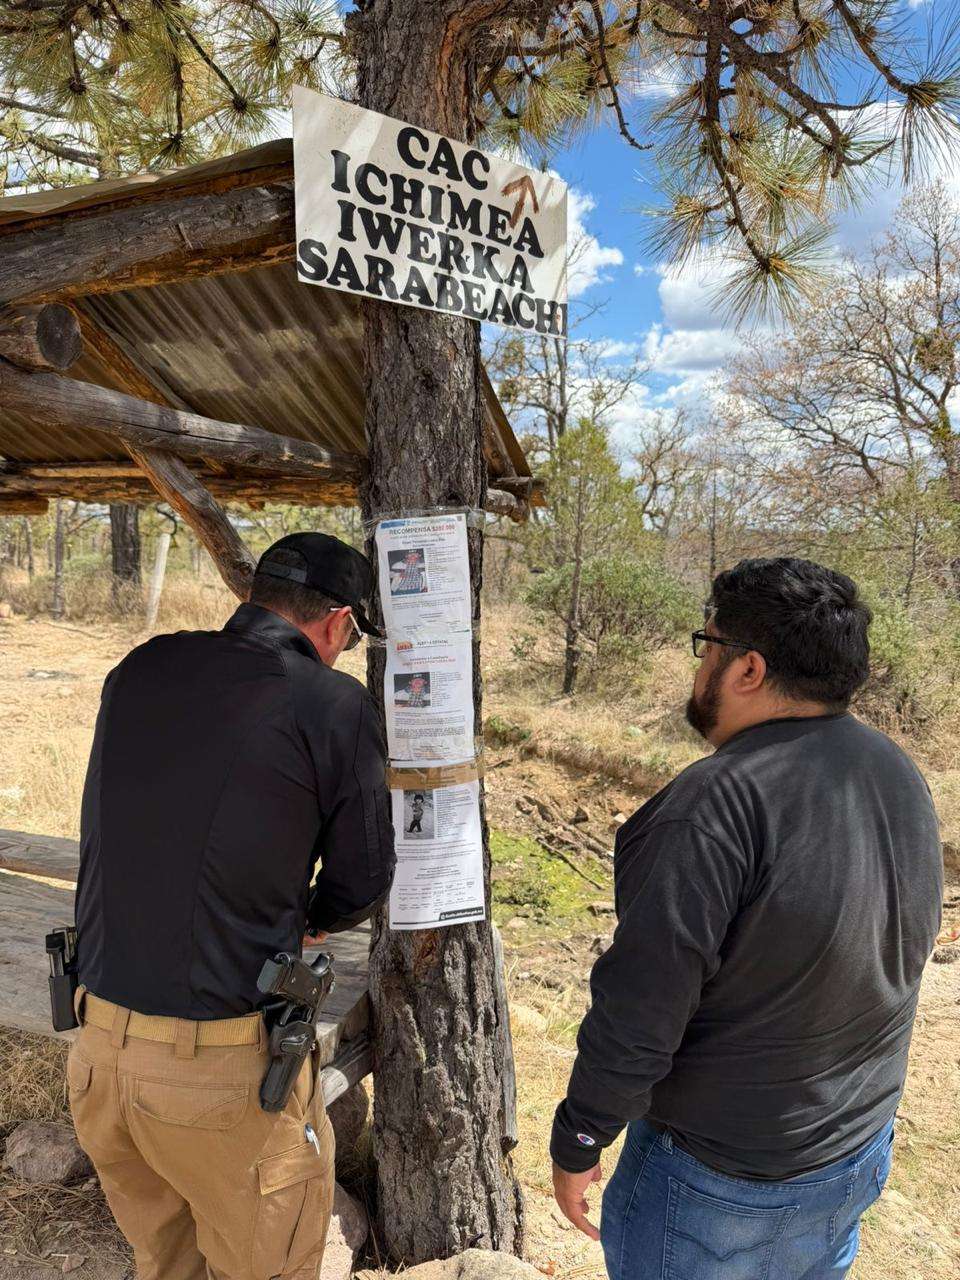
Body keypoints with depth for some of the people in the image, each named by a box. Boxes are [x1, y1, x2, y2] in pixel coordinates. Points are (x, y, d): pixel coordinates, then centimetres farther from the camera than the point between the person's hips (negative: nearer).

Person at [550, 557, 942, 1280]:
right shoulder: (904, 778, -5)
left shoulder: (715, 803, -31)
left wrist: (576, 1144, -10)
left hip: (717, 1176, -7)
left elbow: (639, 1011, -26)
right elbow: (907, 949, 7)